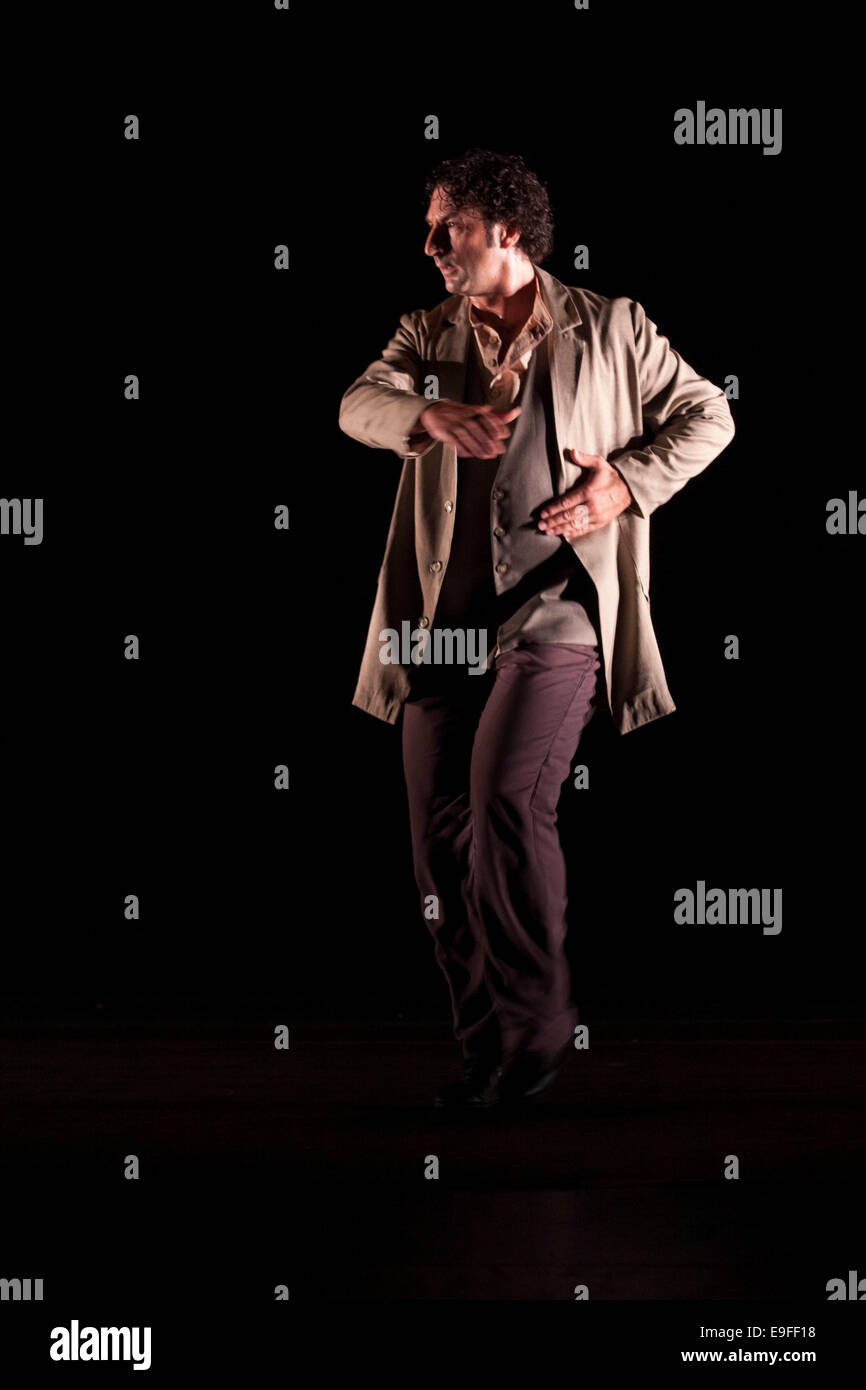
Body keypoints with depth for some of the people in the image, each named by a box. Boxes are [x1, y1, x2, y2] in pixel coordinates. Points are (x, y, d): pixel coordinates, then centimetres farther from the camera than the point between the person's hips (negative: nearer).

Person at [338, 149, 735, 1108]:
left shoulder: (610, 329, 8)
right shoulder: (427, 336, 17)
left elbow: (707, 415, 12)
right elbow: (359, 404, -1)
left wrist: (629, 482, -4)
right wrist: (430, 416, -23)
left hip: (555, 610, -4)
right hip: (444, 622, 5)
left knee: (507, 798, -21)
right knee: (441, 829, 2)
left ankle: (531, 1031, -8)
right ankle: (486, 1046, 14)